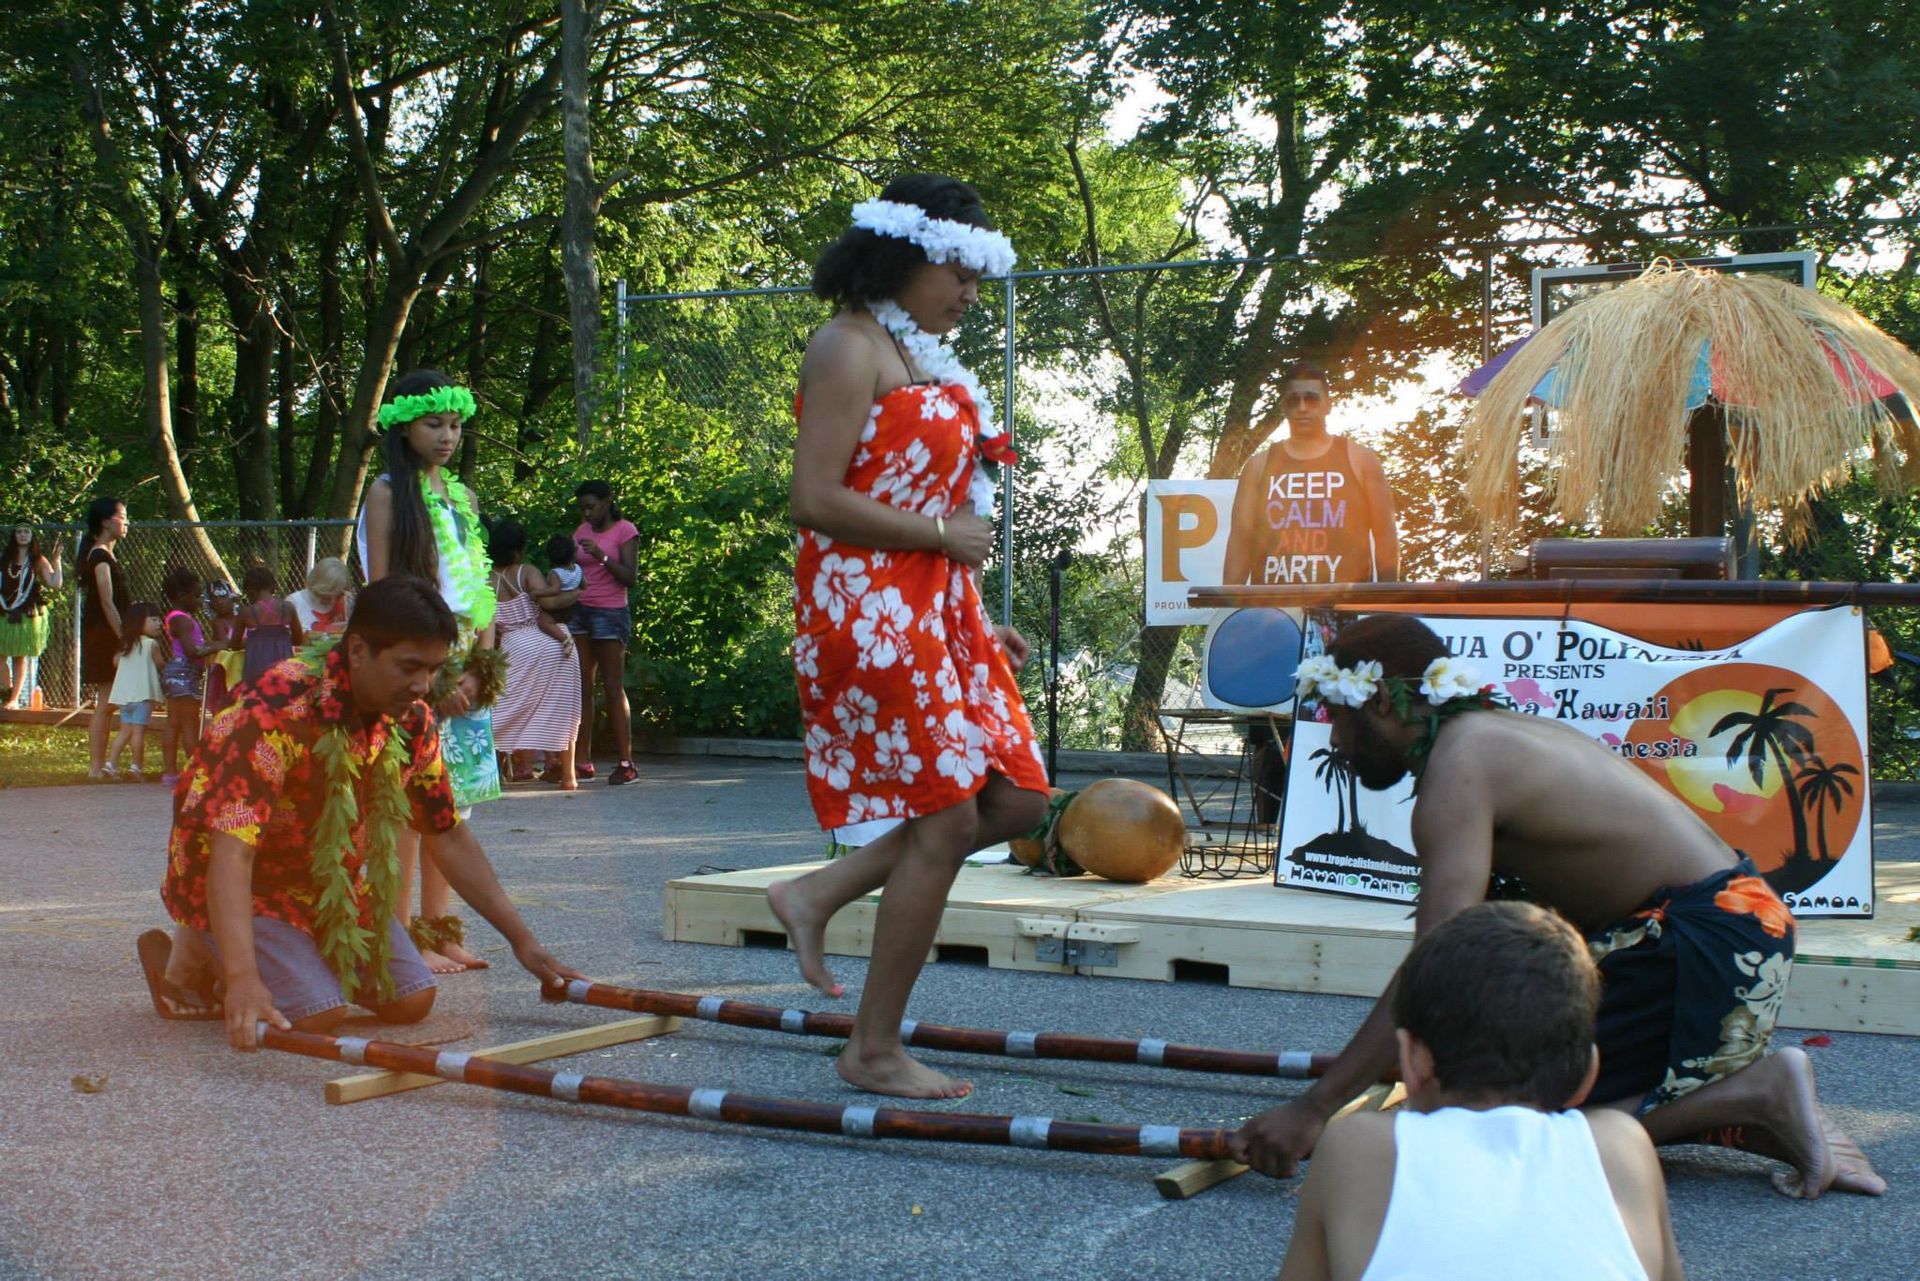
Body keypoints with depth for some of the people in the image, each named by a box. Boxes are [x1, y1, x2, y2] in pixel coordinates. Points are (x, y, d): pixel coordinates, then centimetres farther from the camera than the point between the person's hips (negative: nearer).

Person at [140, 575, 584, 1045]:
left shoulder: (411, 720, -8)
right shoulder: (279, 710, -31)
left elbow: (449, 837, 3)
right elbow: (231, 850, -39)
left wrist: (522, 939, -1)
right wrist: (243, 979, -51)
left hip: (331, 883, 7)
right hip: (240, 882, -7)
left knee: (411, 1002, -4)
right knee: (320, 1015, -23)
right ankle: (196, 957, 2)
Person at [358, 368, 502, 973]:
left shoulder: (462, 496, 17)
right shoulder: (387, 494, -2)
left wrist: (480, 668, 2)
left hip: (466, 670, 6)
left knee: (452, 798, 7)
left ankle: (439, 929, 13)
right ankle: (402, 939, -3)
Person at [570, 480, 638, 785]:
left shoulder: (625, 531, -3)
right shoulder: (582, 531, 14)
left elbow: (630, 577, -10)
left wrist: (602, 556, -21)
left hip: (611, 613, -6)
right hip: (580, 611, 6)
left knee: (612, 688, -7)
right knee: (580, 687, 0)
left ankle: (626, 763, -5)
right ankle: (582, 761, 1)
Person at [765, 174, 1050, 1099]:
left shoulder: (918, 355, 20)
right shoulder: (851, 347, -10)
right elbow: (816, 499, -19)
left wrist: (979, 622, 17)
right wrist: (942, 532, -13)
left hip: (936, 612, 10)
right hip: (870, 608, -10)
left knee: (1016, 797, 5)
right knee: (947, 818, -7)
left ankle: (818, 895, 14)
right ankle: (875, 1052, 5)